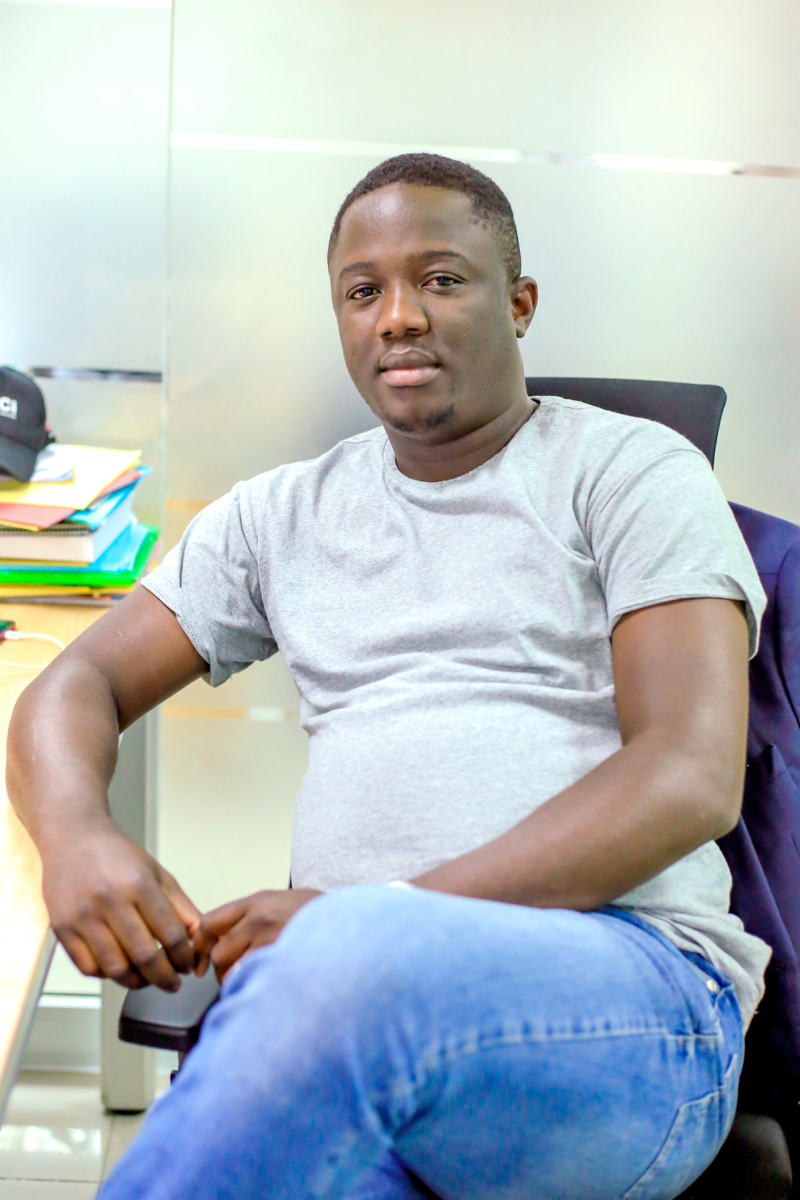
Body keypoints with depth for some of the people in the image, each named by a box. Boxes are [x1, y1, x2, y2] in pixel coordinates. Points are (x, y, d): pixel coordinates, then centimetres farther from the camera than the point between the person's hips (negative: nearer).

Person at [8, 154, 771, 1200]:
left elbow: (693, 777, -5)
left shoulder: (631, 471, 8)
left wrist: (393, 915, -17)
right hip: (353, 991, 3)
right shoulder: (283, 514, 22)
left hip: (631, 997, -2)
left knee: (357, 966, -38)